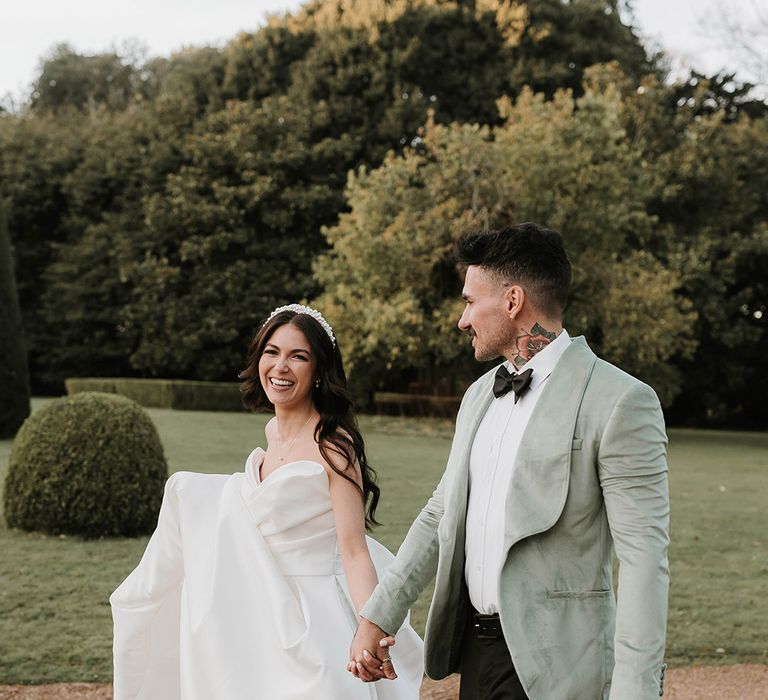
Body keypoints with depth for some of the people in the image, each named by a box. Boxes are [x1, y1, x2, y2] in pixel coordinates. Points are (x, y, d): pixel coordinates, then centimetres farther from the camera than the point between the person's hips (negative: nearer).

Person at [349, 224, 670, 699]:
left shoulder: (619, 402, -13)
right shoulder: (480, 396, 11)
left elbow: (645, 558, -17)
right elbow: (440, 516, 18)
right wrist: (378, 617, 13)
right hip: (476, 645, 7)